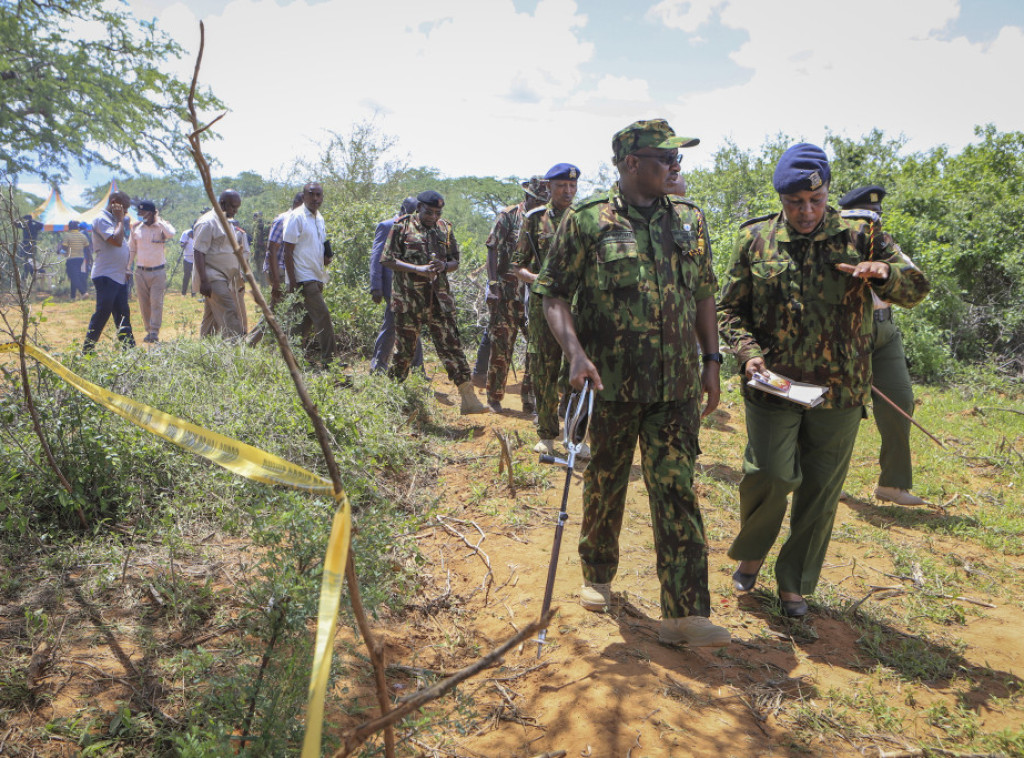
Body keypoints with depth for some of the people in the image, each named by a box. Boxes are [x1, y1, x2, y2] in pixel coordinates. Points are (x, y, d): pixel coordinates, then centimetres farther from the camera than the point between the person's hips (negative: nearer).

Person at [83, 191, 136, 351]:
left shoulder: (116, 220, 18)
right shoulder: (102, 219, -10)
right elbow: (116, 240, -24)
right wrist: (120, 219, -13)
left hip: (119, 276, 9)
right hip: (106, 276, -9)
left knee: (122, 313, 10)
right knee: (102, 312, -7)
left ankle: (129, 347, 14)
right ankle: (87, 348, 2)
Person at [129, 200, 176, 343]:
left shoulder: (162, 226, -1)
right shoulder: (136, 228, 9)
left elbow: (171, 234, -25)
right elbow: (131, 249, 15)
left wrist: (158, 220, -15)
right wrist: (127, 267, 12)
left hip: (158, 271, -4)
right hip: (140, 271, 4)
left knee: (156, 302, -8)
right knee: (144, 303, 6)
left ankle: (155, 332, -6)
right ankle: (148, 331, 13)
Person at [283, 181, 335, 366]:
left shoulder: (319, 218, 15)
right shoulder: (296, 217, -10)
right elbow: (288, 251, -12)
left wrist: (325, 257, 3)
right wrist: (292, 282, -17)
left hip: (317, 277, 9)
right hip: (304, 278, -8)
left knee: (308, 319, 12)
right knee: (322, 316, -12)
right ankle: (328, 359, -7)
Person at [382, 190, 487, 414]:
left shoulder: (444, 229, 10)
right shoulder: (403, 226, -1)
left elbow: (455, 261, 15)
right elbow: (388, 260, -5)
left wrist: (444, 266, -9)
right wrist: (418, 269, -16)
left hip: (439, 298, 3)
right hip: (408, 298, -3)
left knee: (451, 345, -1)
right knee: (403, 348, 6)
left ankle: (468, 398, -1)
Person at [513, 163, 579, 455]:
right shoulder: (535, 219, 5)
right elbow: (517, 266, 4)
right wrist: (537, 280, -15)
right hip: (544, 304, -1)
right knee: (544, 373, 5)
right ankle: (546, 436, 18)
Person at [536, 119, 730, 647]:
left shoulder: (690, 220, 9)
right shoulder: (586, 220, -4)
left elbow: (703, 294, 15)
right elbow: (554, 294, -5)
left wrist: (711, 361, 10)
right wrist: (576, 353, -20)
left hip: (675, 387, 3)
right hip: (609, 385, -2)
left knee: (677, 492, 0)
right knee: (604, 486, 13)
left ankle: (685, 613, 5)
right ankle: (597, 575, 36)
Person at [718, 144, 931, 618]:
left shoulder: (859, 235, 2)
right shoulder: (755, 240, 3)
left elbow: (916, 290, 5)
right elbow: (729, 308, 8)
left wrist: (884, 272, -18)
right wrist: (748, 351, -11)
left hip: (839, 389, 1)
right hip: (772, 384, -1)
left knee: (820, 493, 8)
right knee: (770, 475, -10)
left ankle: (795, 584, 27)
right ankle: (750, 554, 22)